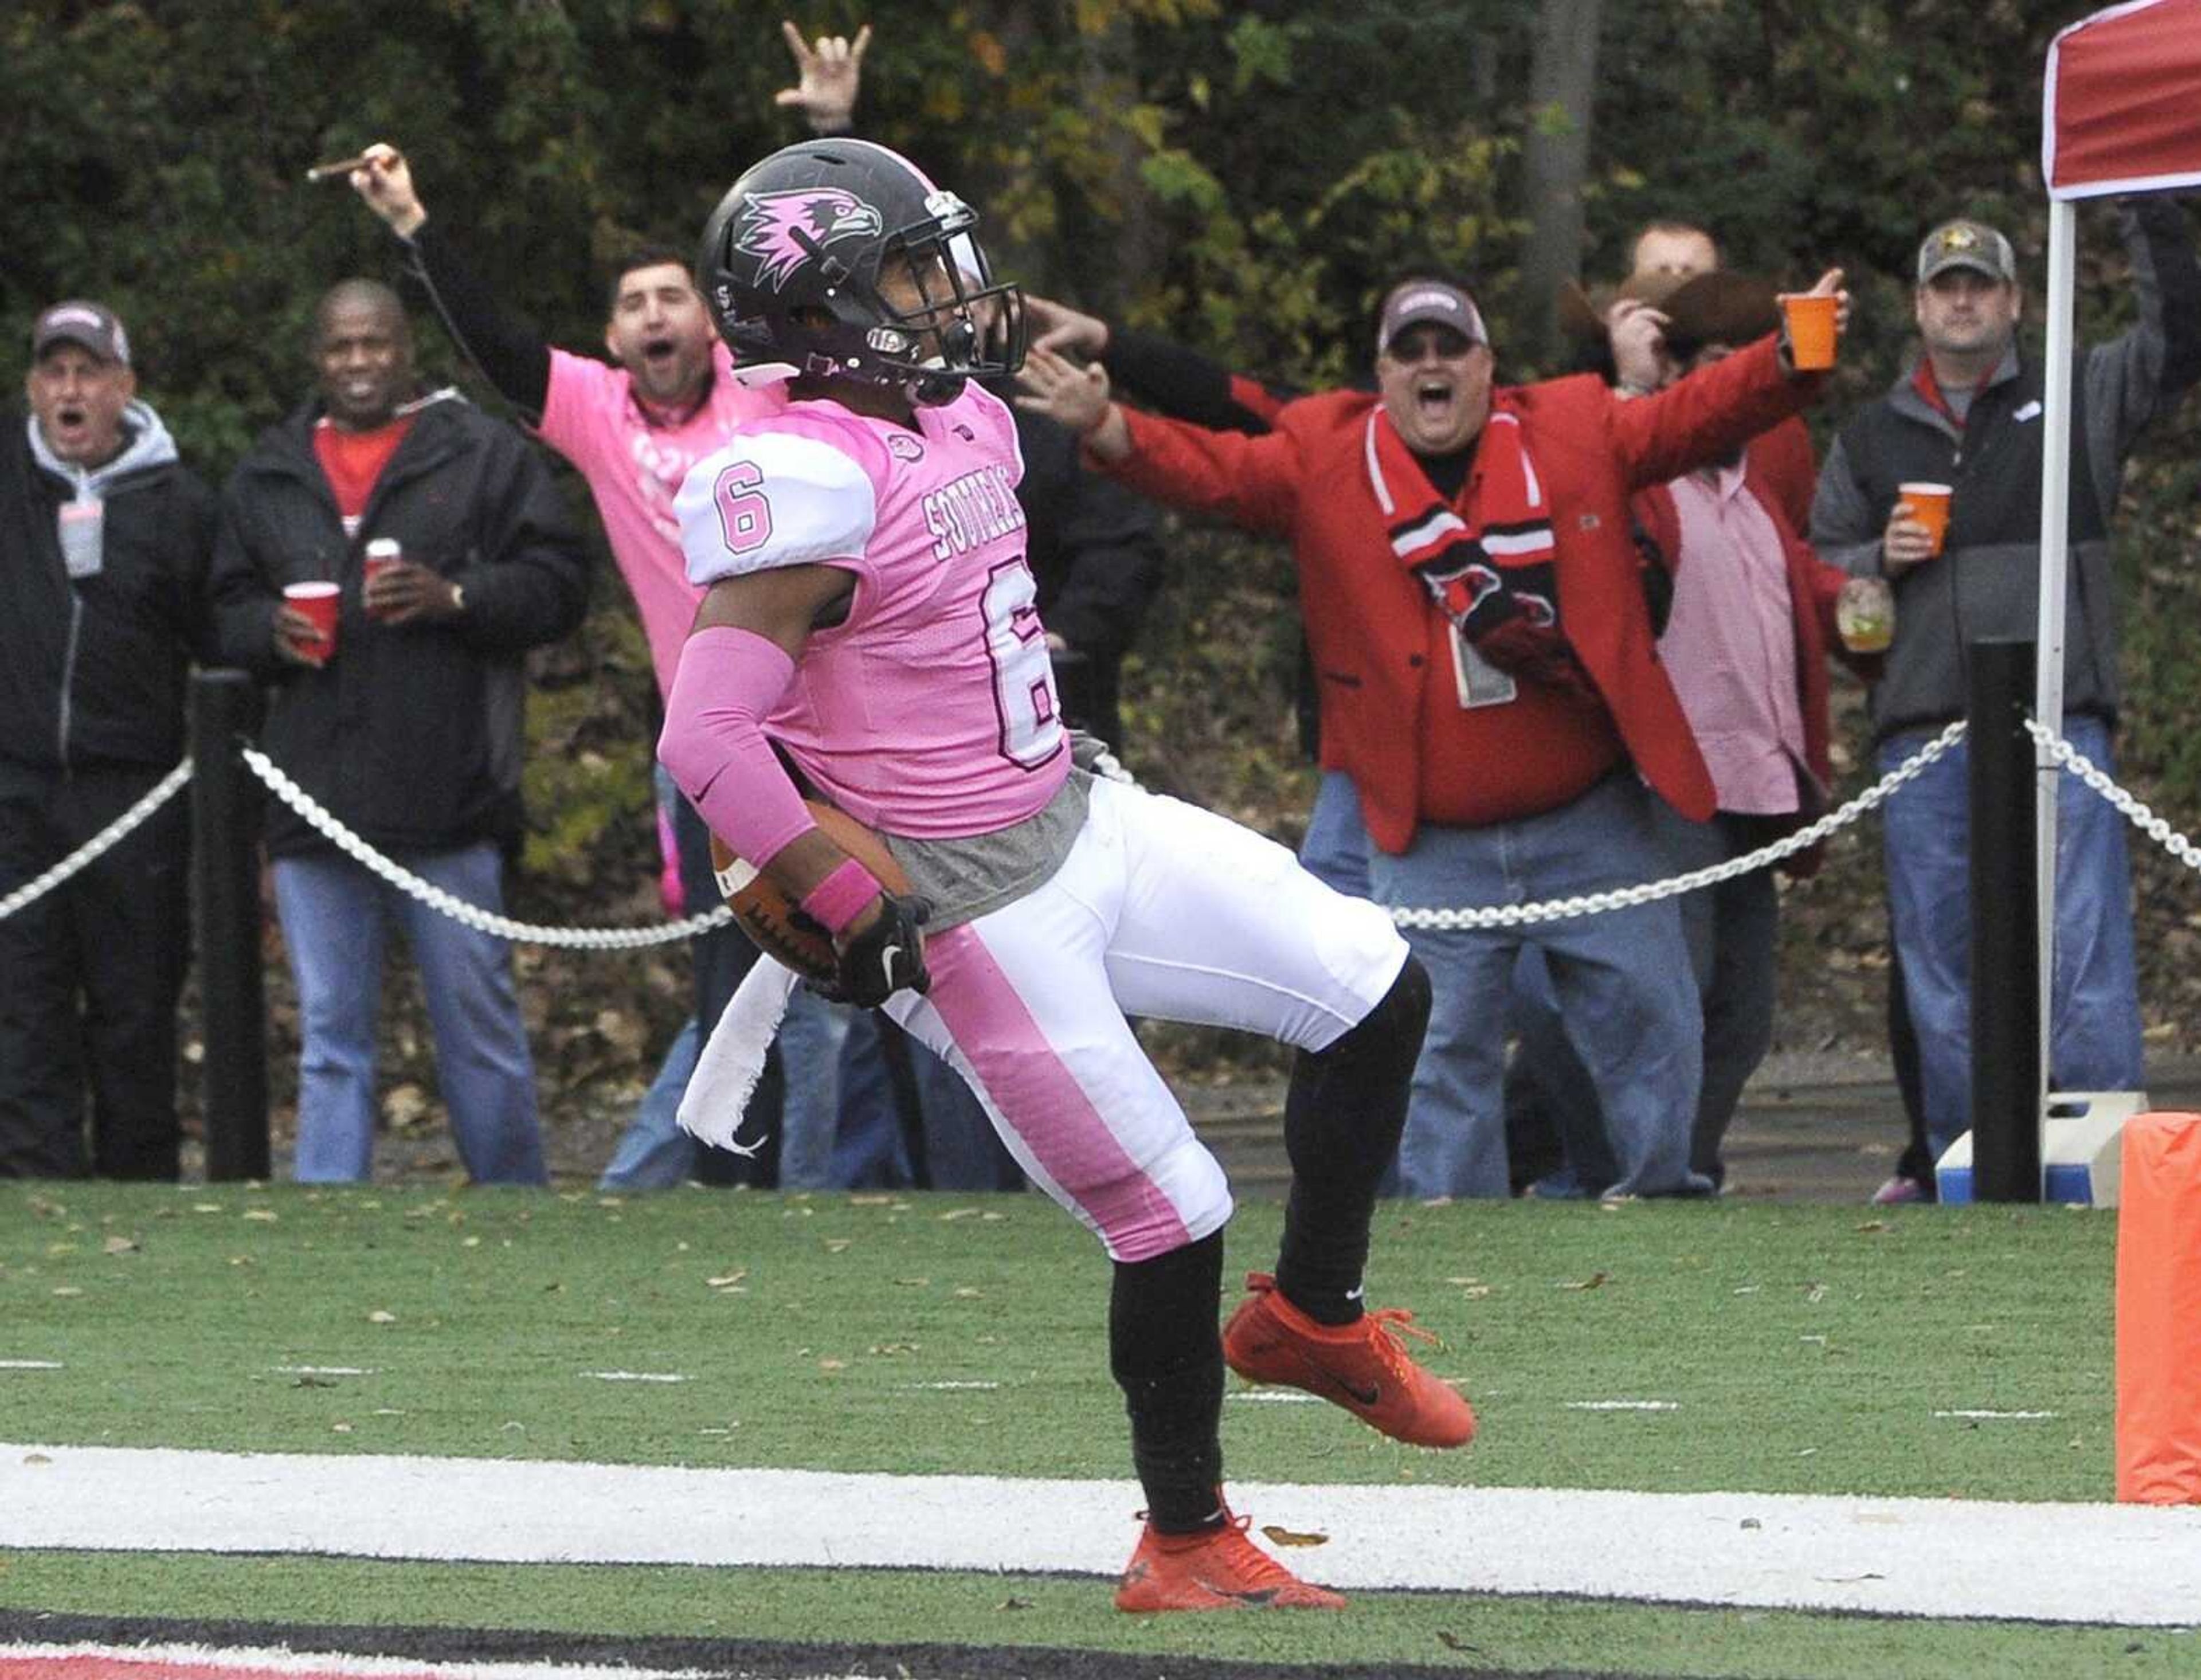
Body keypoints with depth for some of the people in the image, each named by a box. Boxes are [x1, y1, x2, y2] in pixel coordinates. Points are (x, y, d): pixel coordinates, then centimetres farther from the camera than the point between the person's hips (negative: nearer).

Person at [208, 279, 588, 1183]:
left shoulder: (483, 455, 3)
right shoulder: (267, 475, 16)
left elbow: (557, 583, 0)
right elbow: (226, 610, 21)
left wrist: (456, 598, -16)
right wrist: (271, 630, -2)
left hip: (445, 800, -4)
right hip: (314, 798, 4)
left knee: (479, 1023, 2)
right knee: (329, 1037, 5)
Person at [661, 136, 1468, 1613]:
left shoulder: (965, 421, 6)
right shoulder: (808, 485, -23)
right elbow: (707, 740, -29)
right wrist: (861, 917, -23)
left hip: (1082, 820, 9)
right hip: (973, 906, -9)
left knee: (1377, 992, 7)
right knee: (1170, 1223, -4)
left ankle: (1313, 1317, 26)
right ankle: (1187, 1546, 15)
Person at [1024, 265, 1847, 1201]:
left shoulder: (1577, 433, 5)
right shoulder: (1325, 462, 2)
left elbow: (1696, 418, 3)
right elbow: (1213, 473, -5)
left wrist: (1789, 361, -14)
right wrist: (1106, 429, -21)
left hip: (1588, 820, 1)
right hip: (1432, 843, -1)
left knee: (1646, 1014, 5)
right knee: (1441, 1043, 1)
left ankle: (1661, 1186, 19)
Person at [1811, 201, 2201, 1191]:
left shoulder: (2075, 401, 11)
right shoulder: (1870, 440, 17)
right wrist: (1878, 561, -1)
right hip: (1921, 730, 3)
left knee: (2084, 943, -9)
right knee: (1937, 959, 5)